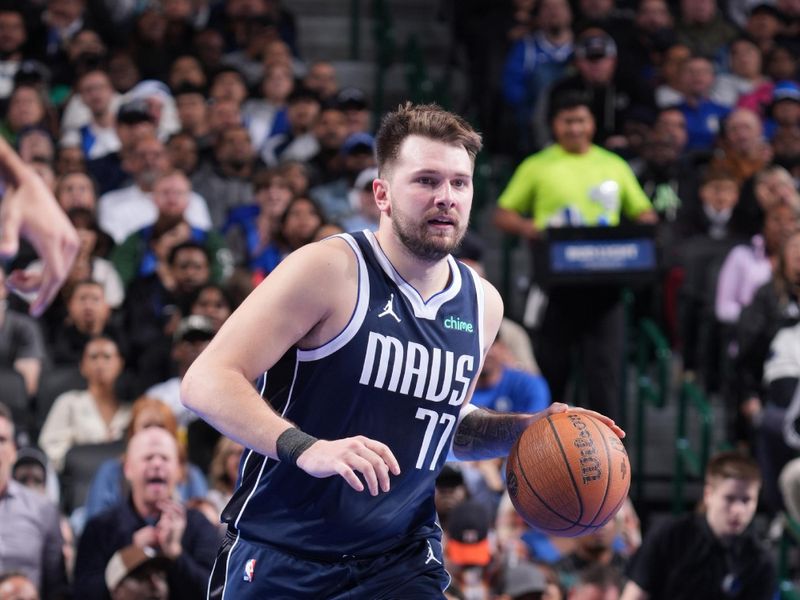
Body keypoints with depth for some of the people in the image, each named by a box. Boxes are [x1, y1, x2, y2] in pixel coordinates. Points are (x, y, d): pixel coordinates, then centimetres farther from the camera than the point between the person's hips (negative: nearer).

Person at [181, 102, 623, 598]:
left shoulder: (482, 304, 7)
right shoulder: (330, 271, -13)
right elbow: (206, 382, -20)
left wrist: (524, 430, 7)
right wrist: (306, 448, -33)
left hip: (400, 557, 4)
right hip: (281, 557, -4)